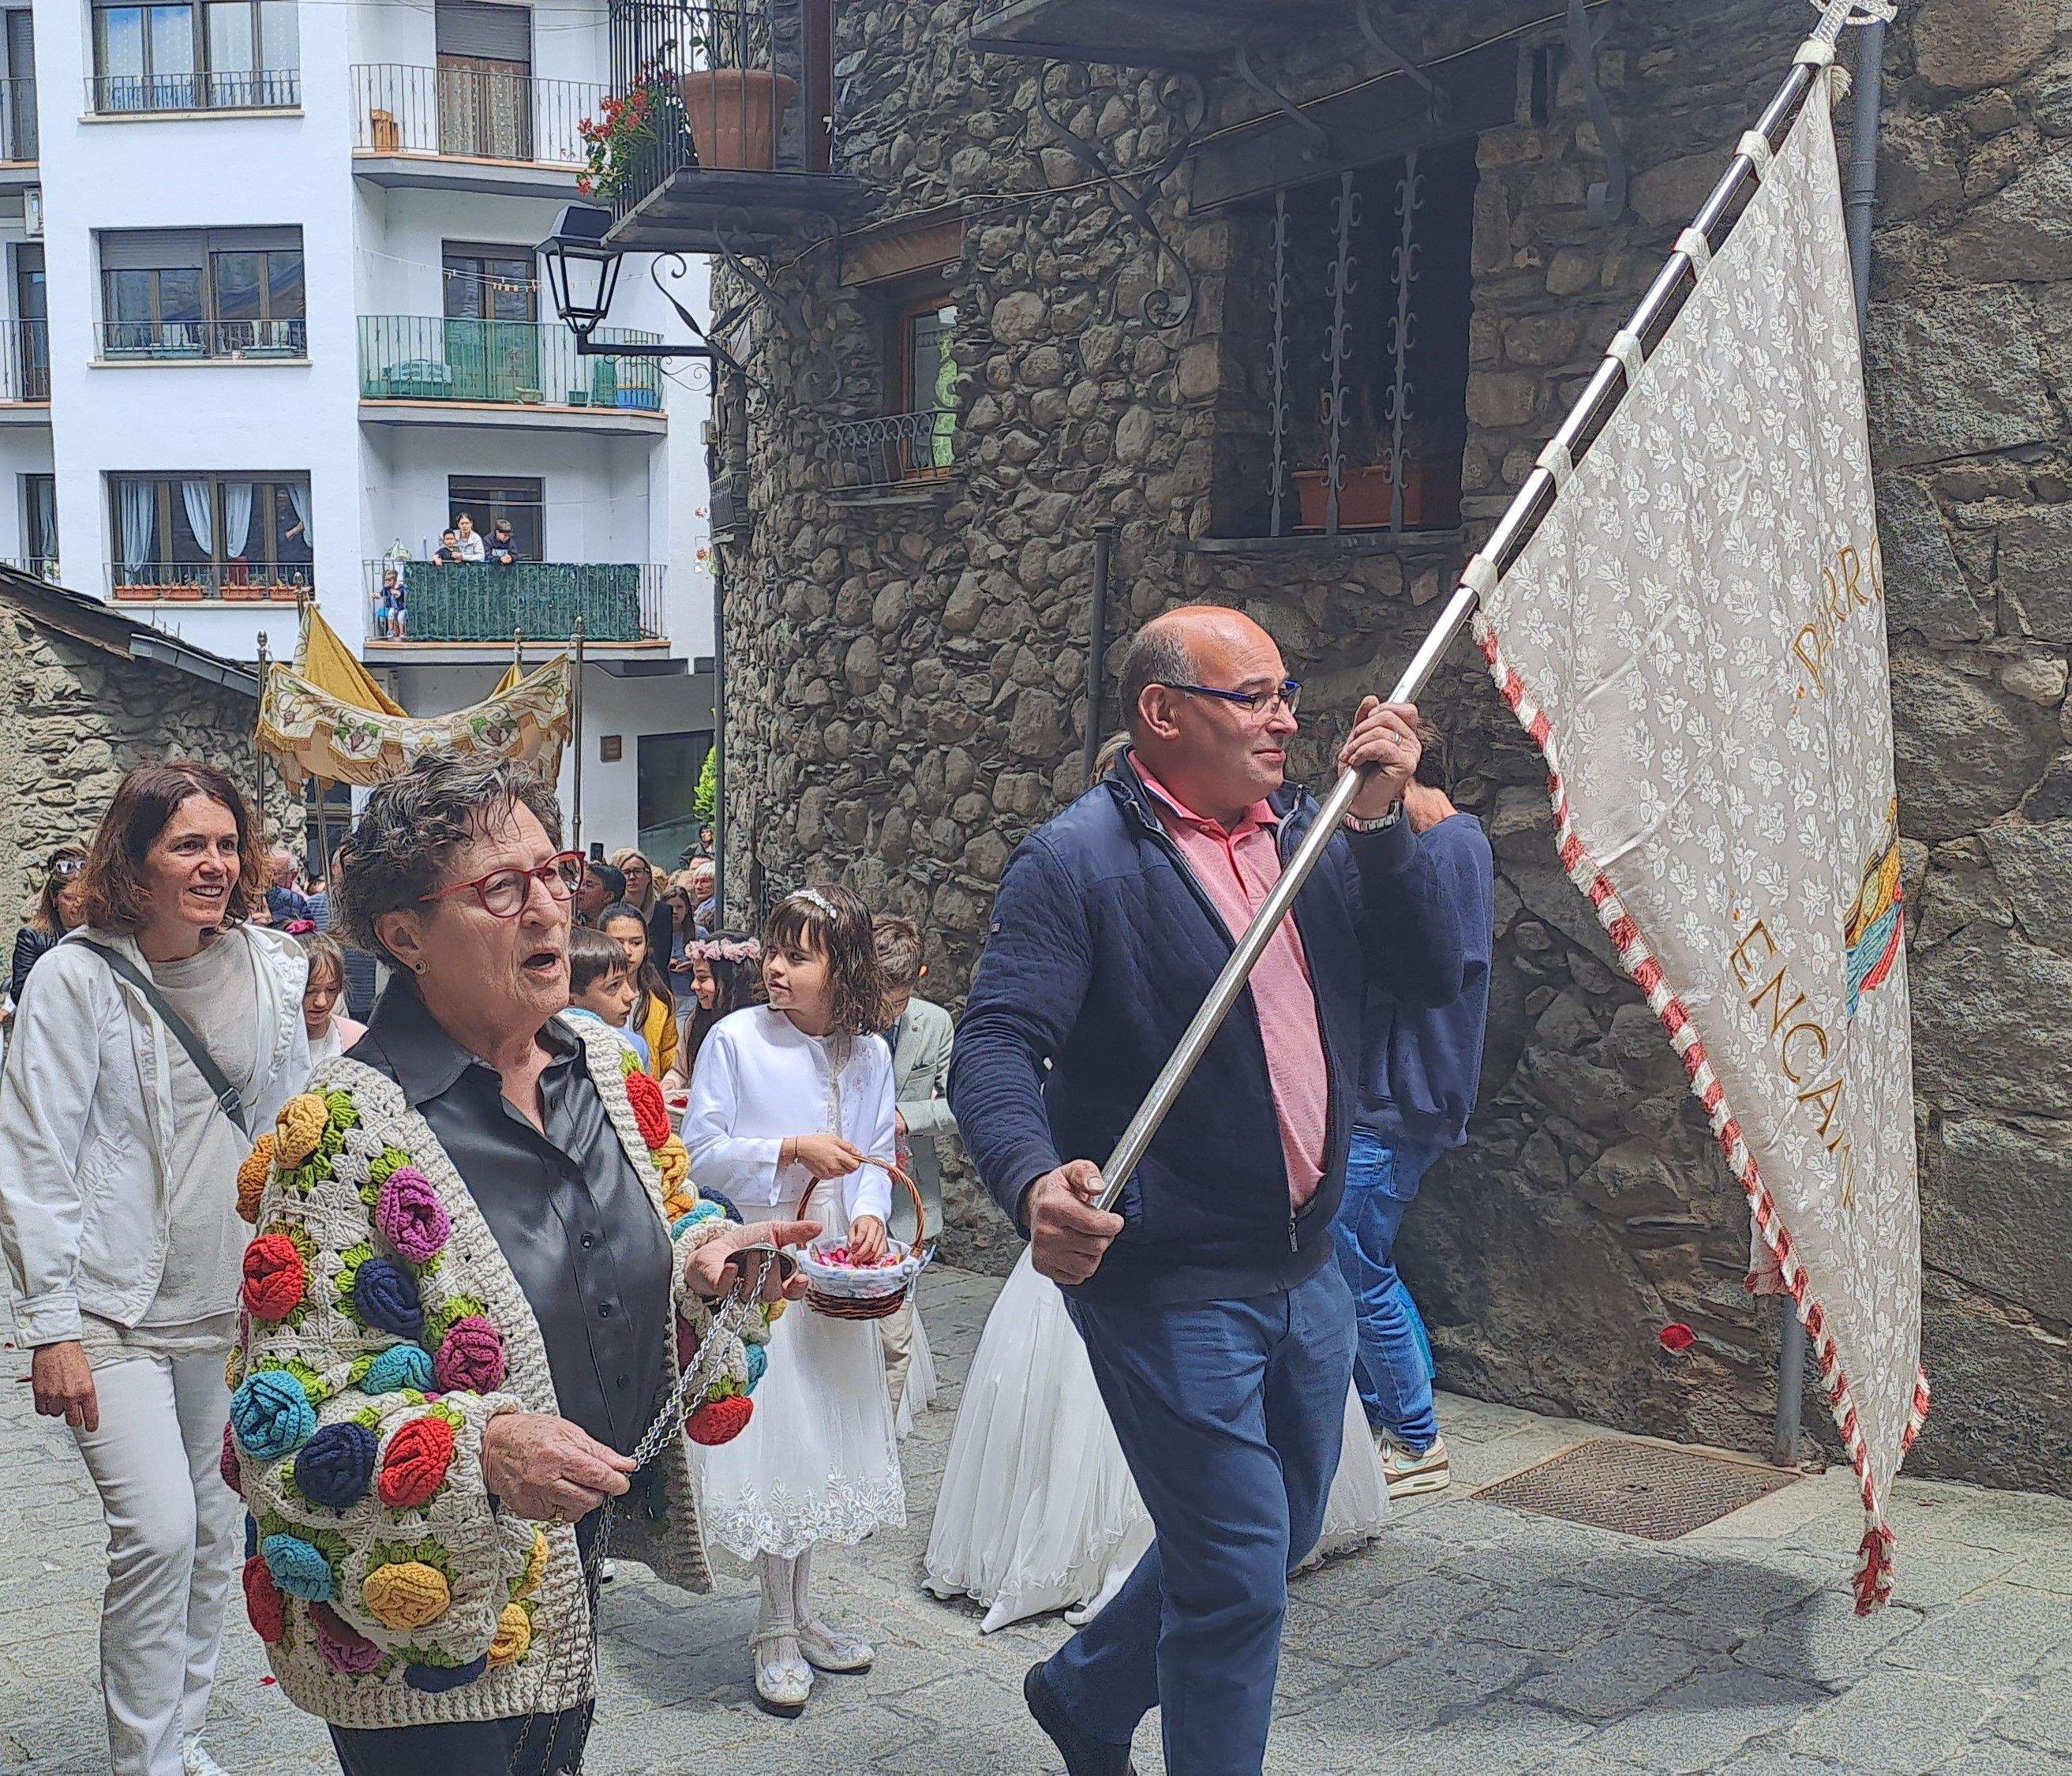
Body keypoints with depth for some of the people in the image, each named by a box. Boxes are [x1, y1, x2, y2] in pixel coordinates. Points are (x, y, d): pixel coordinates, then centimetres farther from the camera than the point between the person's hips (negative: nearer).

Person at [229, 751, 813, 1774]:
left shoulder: (605, 1071, 0)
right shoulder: (345, 1131, -20)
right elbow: (287, 1412, -19)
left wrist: (702, 1266, -6)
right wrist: (479, 1448, -33)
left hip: (574, 1565, 6)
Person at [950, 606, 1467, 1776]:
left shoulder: (1312, 831, 6)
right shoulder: (1078, 860, -13)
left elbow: (1437, 976, -1)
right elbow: (997, 1047, -22)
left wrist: (1381, 823, -13)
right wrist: (1035, 1180, -41)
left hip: (1308, 1270, 7)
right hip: (1171, 1287, -7)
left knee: (1281, 1536, 22)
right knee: (1238, 1576, 1)